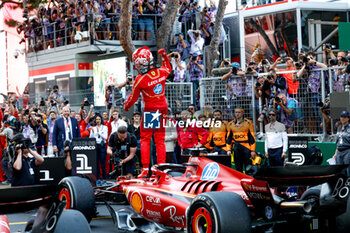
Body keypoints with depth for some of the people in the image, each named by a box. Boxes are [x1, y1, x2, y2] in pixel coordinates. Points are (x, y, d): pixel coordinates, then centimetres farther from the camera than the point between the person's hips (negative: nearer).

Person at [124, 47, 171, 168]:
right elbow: (168, 68, 23)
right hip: (163, 109, 4)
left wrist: (126, 106, 15)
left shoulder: (140, 79, -16)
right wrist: (164, 56, 32)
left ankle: (145, 167, -1)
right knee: (160, 139, 10)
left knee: (145, 139, 5)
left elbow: (133, 98, -3)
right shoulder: (161, 72, -4)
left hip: (150, 110, -4)